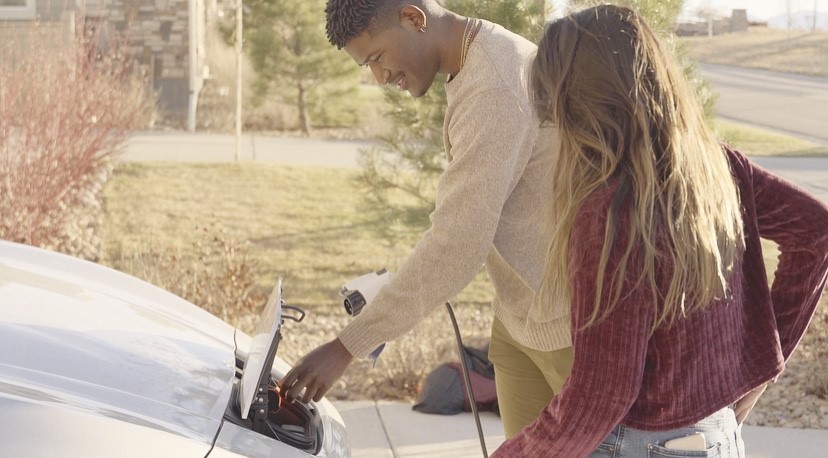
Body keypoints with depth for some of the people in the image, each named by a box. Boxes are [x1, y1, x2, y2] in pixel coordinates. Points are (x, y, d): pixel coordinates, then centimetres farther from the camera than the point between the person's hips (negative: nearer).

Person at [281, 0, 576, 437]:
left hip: (574, 322, -9)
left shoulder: (494, 89, -25)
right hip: (520, 318, 9)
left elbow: (456, 247, -27)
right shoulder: (477, 66, 7)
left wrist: (346, 347, -24)